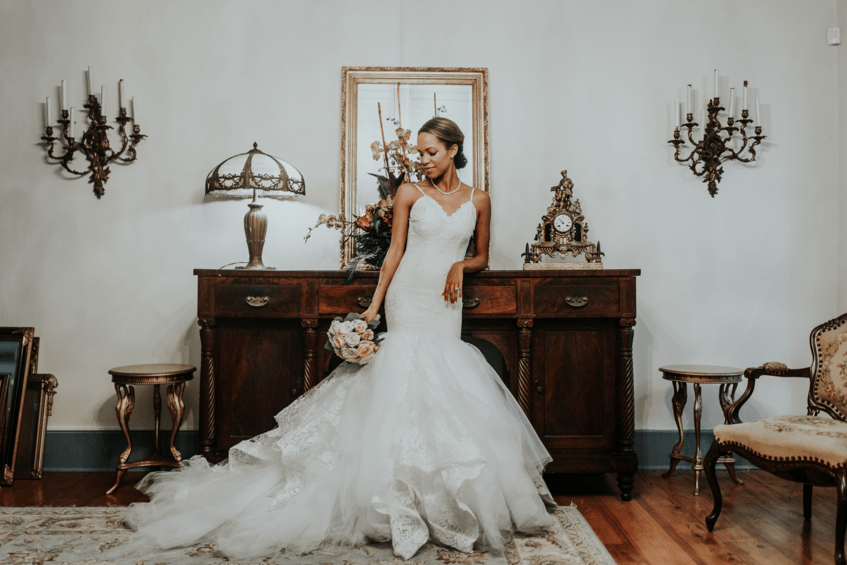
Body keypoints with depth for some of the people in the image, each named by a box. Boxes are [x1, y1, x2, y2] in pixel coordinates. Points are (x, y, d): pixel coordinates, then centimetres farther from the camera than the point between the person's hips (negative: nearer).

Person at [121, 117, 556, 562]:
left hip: (447, 307, 2)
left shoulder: (478, 200, 11)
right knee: (410, 375, -12)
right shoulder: (409, 193, 5)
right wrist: (373, 306, -2)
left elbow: (482, 258, 19)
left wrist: (461, 265, -4)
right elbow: (394, 252, 4)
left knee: (446, 387, -1)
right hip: (409, 298, -2)